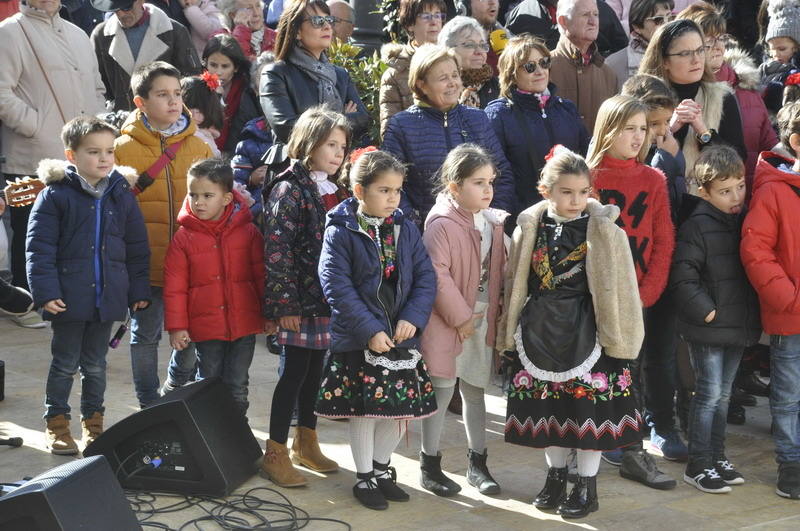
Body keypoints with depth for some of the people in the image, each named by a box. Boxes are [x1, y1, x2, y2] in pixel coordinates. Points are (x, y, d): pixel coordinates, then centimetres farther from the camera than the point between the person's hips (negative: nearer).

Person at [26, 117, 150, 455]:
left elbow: (136, 248, 9)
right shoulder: (55, 195, -8)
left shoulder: (121, 195, 4)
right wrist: (46, 291, -16)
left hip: (107, 296, 3)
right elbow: (39, 247, -10)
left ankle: (93, 422, 27)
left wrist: (138, 290, 7)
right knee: (65, 363, 7)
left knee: (95, 364, 14)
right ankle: (56, 425, 20)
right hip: (68, 297, -3)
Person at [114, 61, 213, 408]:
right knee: (145, 335, 8)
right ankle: (149, 405, 24)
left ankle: (175, 390, 38)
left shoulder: (198, 147, 4)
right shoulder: (123, 149, -4)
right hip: (146, 263, -3)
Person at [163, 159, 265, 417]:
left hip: (244, 324, 0)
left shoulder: (248, 232, -2)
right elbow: (174, 286, -2)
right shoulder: (184, 238, -3)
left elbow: (262, 276, 4)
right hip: (205, 326, 0)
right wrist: (176, 326, -4)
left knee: (237, 387, 9)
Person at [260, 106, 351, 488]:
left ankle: (306, 443, 29)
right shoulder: (289, 189, -11)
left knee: (315, 370, 15)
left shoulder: (336, 191, 12)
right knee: (295, 371, -2)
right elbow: (276, 250, -16)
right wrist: (285, 304, -18)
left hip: (329, 300, 7)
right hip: (301, 301, -7)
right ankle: (275, 454, 7)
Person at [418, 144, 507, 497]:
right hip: (447, 322, -6)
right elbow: (437, 276, -20)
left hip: (484, 320, 6)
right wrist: (460, 317, -17)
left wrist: (502, 310, 3)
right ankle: (430, 465, 16)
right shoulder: (441, 224, -17)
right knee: (442, 391, 3)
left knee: (475, 391, 16)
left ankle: (477, 464, 26)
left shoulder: (496, 223, 4)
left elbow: (501, 270, 12)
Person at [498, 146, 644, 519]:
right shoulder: (531, 227, 1)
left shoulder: (604, 230, -7)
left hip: (586, 330, -3)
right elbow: (516, 283, 9)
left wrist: (617, 335, -7)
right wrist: (511, 333, 9)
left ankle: (587, 486, 17)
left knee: (589, 405, 2)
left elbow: (618, 286, -5)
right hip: (541, 330, 3)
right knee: (547, 405, 11)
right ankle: (555, 477, 29)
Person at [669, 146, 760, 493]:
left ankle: (717, 457, 25)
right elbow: (682, 278, -18)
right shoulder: (697, 226, -14)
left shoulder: (746, 221, 7)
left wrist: (753, 317, 8)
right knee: (709, 394, -2)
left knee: (723, 394, 15)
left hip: (739, 327, 6)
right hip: (707, 329, -6)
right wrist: (706, 312, -18)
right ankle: (698, 465, 6)